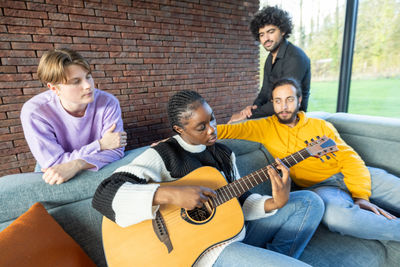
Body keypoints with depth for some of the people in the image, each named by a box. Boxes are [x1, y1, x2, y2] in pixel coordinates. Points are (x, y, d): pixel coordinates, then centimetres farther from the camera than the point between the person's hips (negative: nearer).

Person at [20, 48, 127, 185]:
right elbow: (54, 163, -20)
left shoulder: (108, 102, -17)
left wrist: (76, 165, -33)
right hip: (53, 178, -1)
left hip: (97, 170, 2)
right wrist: (100, 144, -23)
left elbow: (115, 151, -20)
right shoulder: (33, 112, -19)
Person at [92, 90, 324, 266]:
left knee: (309, 201, 7)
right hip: (207, 246, -7)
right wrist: (169, 194, -35)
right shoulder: (163, 155, -13)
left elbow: (239, 199, 7)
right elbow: (105, 194, -22)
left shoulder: (223, 153, 8)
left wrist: (275, 203, -12)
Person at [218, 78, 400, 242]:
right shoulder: (265, 127, 3)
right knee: (335, 214, -36)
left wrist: (361, 195, -12)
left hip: (354, 177, 4)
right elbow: (230, 130, -5)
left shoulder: (321, 125, 9)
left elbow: (349, 157, 2)